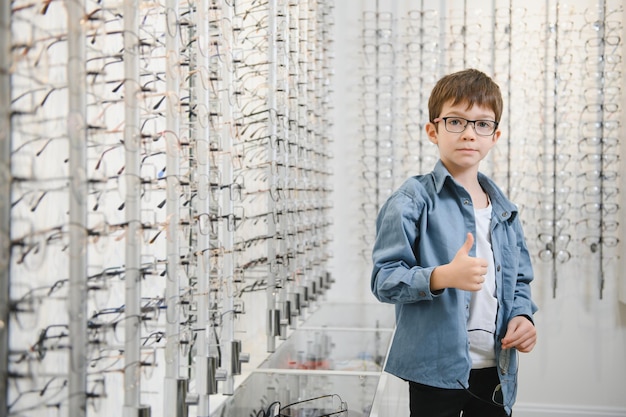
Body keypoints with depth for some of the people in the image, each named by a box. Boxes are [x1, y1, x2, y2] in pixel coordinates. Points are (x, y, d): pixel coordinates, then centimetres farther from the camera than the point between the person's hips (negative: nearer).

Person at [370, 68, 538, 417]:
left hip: (497, 369, 6)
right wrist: (442, 276, -30)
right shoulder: (412, 201, -10)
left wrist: (522, 316, -1)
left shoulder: (504, 210, 10)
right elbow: (384, 279, -15)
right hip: (436, 369, -5)